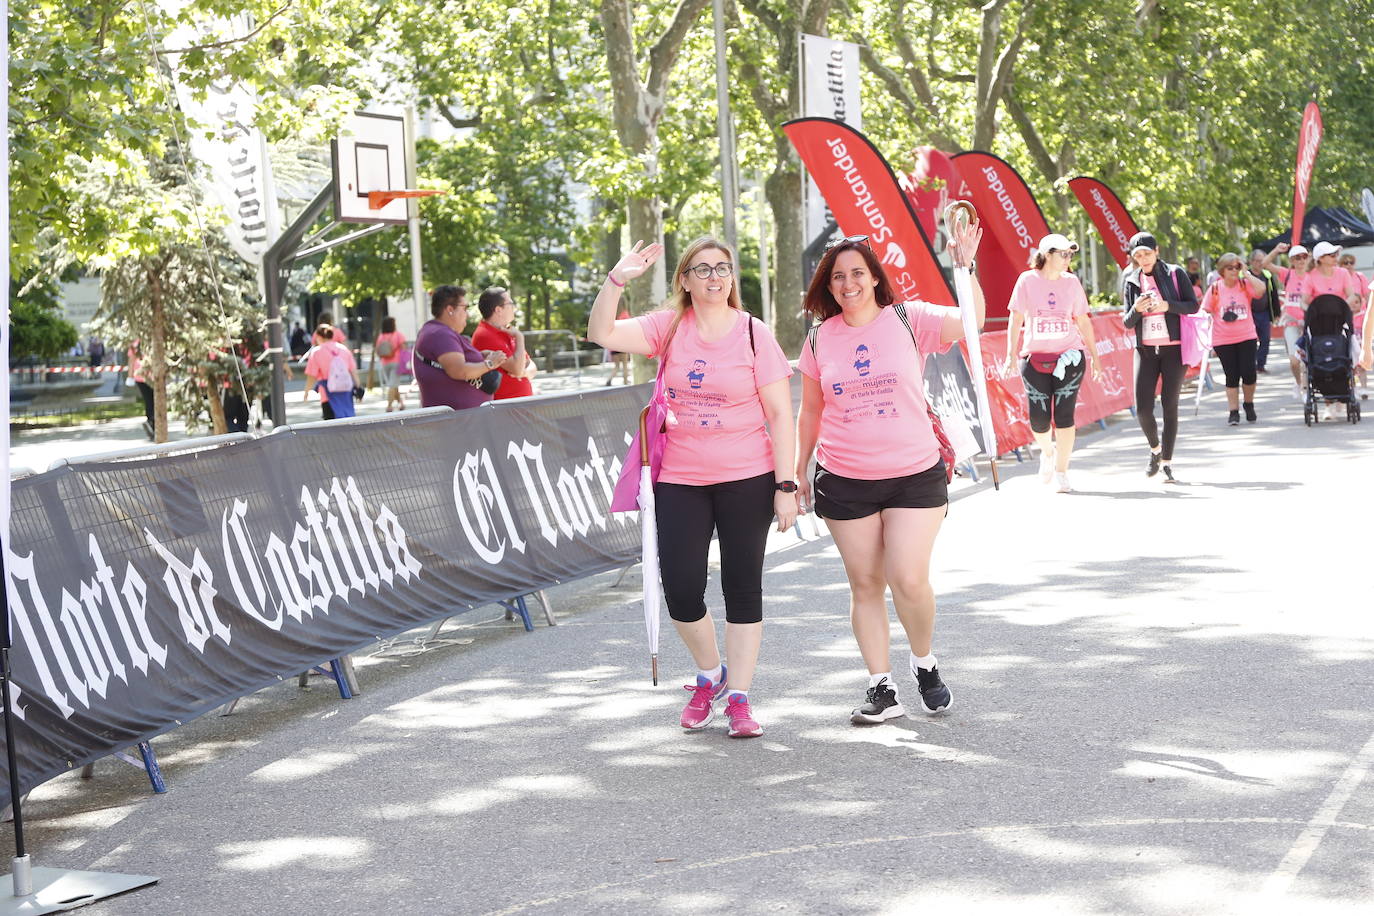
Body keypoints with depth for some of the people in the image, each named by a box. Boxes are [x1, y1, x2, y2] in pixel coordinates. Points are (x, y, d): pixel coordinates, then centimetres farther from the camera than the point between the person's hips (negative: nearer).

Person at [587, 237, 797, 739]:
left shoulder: (754, 334, -3)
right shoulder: (668, 328, 2)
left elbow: (780, 415, -4)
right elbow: (602, 334, -9)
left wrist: (786, 485, -8)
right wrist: (617, 280, -21)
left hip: (746, 480, -2)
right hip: (680, 481, 2)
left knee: (742, 587, 3)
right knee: (681, 592, -2)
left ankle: (738, 697, 14)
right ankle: (710, 673, 26)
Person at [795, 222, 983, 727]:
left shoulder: (908, 320, -2)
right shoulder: (820, 338, 5)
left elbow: (970, 322, -16)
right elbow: (810, 411, 14)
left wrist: (965, 268, -30)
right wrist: (798, 471, 15)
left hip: (915, 473, -2)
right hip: (844, 480, 2)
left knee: (910, 580, -10)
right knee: (864, 585, 5)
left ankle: (925, 664, 18)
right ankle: (882, 689, 13)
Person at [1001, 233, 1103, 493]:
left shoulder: (1071, 282, 5)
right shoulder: (1027, 280, -2)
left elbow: (1083, 321, 11)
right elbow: (1016, 318, -2)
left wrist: (1094, 355, 11)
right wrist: (1011, 354, -8)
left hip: (1069, 357, 1)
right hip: (1036, 359, -1)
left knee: (1064, 415, -6)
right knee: (1039, 420, 0)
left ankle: (1061, 473, 5)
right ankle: (1047, 452, 34)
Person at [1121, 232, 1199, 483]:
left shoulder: (1175, 274, 0)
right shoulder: (1131, 281, 7)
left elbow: (1193, 305, -2)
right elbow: (1128, 323, 6)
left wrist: (1168, 306, -19)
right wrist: (1136, 310, -16)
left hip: (1173, 348, -2)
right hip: (1145, 349, 2)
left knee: (1170, 404, -3)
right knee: (1142, 408, -4)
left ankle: (1167, 462, 4)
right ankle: (1155, 449, 24)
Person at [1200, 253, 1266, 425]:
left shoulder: (1245, 284, 0)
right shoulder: (1214, 289, -1)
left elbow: (1261, 290, -20)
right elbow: (1206, 313, 3)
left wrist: (1245, 274, -14)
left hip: (1247, 338, 0)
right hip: (1223, 341, 0)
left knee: (1248, 373, -4)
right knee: (1231, 376, 2)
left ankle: (1249, 404, 20)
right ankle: (1233, 412, 8)